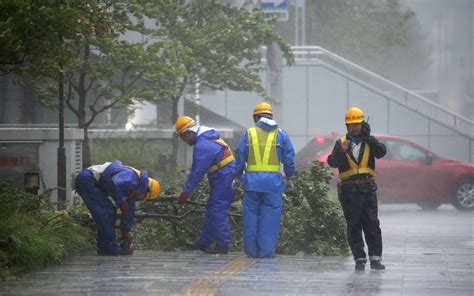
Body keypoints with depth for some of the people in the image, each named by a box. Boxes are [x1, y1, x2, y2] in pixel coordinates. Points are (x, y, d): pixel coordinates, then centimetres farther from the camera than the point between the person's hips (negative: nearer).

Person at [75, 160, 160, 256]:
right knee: (105, 213, -10)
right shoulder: (131, 178, -16)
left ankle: (103, 247, 13)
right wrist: (122, 202, -20)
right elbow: (114, 184, -34)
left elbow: (129, 212, 23)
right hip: (87, 180, -10)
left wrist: (126, 233, 23)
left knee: (110, 211, 12)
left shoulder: (131, 190, 16)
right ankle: (110, 247, -9)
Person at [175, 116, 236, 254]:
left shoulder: (202, 146, -19)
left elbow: (197, 172, -20)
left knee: (218, 211, -9)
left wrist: (185, 192, -15)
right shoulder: (209, 138, 15)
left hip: (224, 179, -11)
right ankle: (203, 242, 21)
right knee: (211, 209, 15)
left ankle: (222, 245, -6)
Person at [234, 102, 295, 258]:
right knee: (270, 216, 2)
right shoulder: (281, 135, 6)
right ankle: (266, 251, 0)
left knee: (251, 215, 7)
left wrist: (237, 177, 17)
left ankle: (251, 250, 10)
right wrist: (289, 178, 16)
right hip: (273, 181, 0)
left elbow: (240, 157, 6)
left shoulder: (248, 134, 5)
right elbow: (289, 159, 6)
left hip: (252, 179, 0)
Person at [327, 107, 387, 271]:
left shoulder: (370, 142, 10)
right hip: (349, 189, 0)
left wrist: (368, 137, -15)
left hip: (368, 188, 0)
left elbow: (381, 152, -9)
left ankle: (375, 258, -4)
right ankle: (359, 259, 4)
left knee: (372, 224, -5)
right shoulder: (341, 142, 7)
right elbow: (332, 162, -6)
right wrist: (341, 151, -24)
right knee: (353, 226, 0)